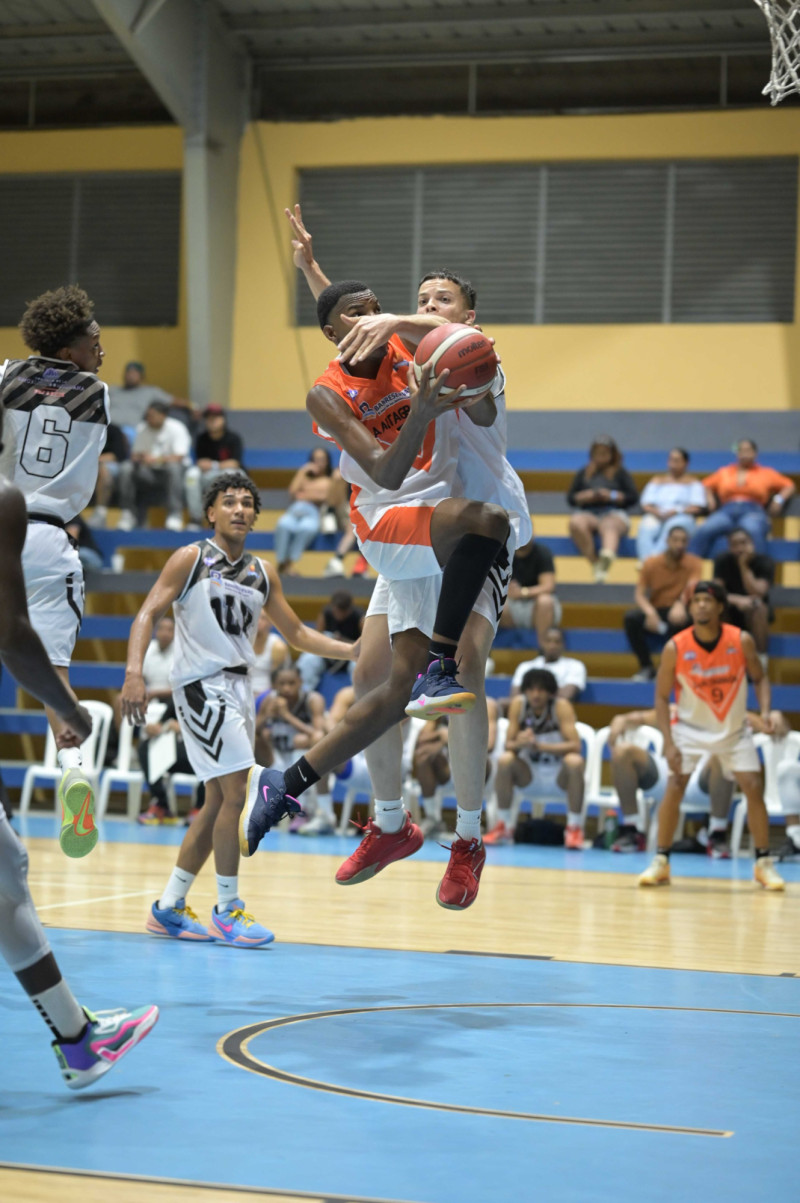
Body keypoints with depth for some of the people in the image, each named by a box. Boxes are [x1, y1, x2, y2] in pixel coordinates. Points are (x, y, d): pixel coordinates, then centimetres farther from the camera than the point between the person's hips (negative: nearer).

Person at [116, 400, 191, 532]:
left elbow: (178, 457, -20)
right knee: (126, 469, -23)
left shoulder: (176, 428, -8)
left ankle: (175, 515, -36)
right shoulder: (142, 429, 6)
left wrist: (157, 459, -36)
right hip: (149, 472, 4)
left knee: (174, 467, -39)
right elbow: (135, 454, 4)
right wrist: (138, 458, -22)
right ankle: (128, 513, -18)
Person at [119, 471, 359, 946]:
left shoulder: (263, 573, 12)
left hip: (239, 689, 7)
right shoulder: (190, 559, -4)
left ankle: (169, 907, 18)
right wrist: (135, 671, -24)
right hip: (202, 686, -7)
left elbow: (295, 631, 19)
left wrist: (350, 650, 6)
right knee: (234, 795, -14)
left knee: (219, 802, 9)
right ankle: (228, 911, -6)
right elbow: (149, 613, -10)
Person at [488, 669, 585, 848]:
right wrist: (520, 743, -35)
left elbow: (575, 746, -27)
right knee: (505, 760, -26)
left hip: (560, 775, -2)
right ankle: (503, 826, -15)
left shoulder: (561, 706, -18)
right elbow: (508, 745, -10)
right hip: (529, 773, 2)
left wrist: (539, 745, -38)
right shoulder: (518, 704, -10)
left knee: (574, 762, -34)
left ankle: (575, 828, -22)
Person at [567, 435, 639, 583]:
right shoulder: (583, 473, 27)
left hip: (614, 513, -3)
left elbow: (634, 497, 10)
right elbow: (570, 497, 18)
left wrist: (611, 496, -5)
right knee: (576, 523, -37)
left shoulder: (621, 473, 22)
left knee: (608, 526, -42)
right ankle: (595, 563, -42)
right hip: (587, 513, 3)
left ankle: (608, 555, -77)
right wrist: (585, 496, -3)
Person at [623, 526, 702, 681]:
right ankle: (646, 667, -16)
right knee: (631, 617, -29)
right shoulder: (651, 564, 1)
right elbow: (639, 594, -5)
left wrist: (680, 605, -42)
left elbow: (692, 588, -19)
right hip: (656, 612, 1)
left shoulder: (694, 564, -2)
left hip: (679, 612, -1)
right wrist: (649, 611, -28)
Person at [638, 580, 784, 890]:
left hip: (734, 728, 1)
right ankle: (661, 862, -1)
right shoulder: (675, 648, -19)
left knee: (753, 788, -6)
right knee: (674, 788, -13)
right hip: (690, 727, -1)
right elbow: (662, 696, -11)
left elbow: (759, 678, 0)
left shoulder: (741, 641, -16)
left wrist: (764, 711, -19)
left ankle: (763, 863, 6)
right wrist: (669, 743, -19)